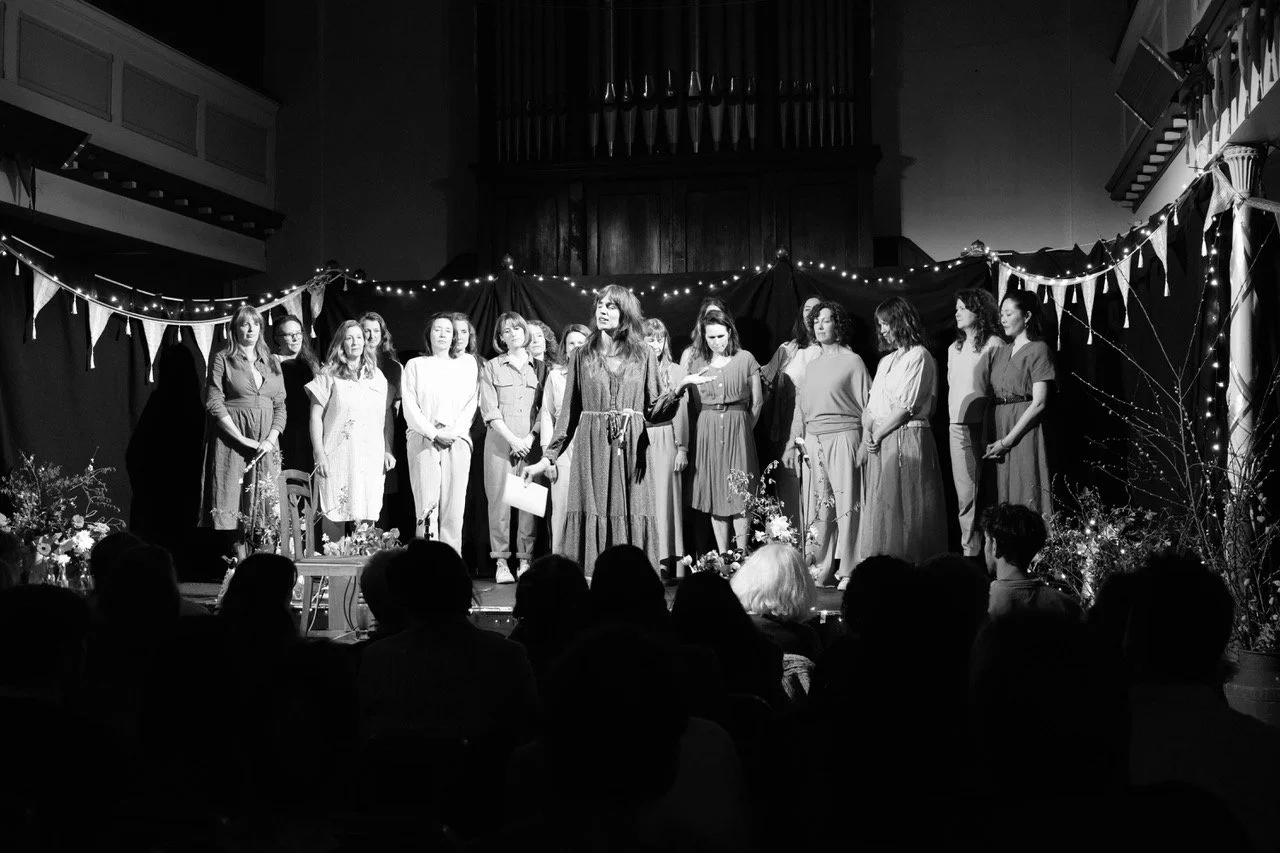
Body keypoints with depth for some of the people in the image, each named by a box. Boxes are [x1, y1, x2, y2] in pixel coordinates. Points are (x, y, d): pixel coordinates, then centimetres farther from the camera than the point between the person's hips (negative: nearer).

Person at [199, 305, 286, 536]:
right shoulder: (222, 359, 2)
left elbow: (280, 406, 11)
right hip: (231, 438, -4)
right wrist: (242, 439, -13)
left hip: (265, 443, 4)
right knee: (227, 506, -6)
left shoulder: (272, 362, 14)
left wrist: (271, 439, -5)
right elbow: (214, 403, -6)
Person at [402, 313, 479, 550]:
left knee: (454, 506, -4)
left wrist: (453, 431, -7)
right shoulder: (415, 365, 12)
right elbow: (409, 406, 4)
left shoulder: (468, 364, 15)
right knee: (426, 505, -8)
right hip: (423, 440, -1)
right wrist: (433, 433, -8)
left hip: (457, 441, 1)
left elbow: (472, 403, 7)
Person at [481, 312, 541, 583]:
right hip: (499, 442, -1)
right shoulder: (491, 367, 9)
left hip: (530, 444, 1)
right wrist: (512, 439, -9)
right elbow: (489, 410, 1)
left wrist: (531, 438, -6)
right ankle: (501, 563, -1)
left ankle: (525, 560, 2)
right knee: (500, 500, -4)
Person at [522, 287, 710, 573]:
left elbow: (653, 412, 4)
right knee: (592, 516, -3)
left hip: (630, 451, 0)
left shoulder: (643, 356, 8)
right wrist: (549, 457, 5)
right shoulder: (583, 356, 8)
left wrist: (679, 388, -12)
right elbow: (569, 412, 10)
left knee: (631, 519, -2)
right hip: (592, 450, 0)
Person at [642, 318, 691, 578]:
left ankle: (665, 561, 3)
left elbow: (680, 413, 5)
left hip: (665, 442, 0)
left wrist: (682, 448, 0)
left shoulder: (676, 372, 5)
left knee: (663, 498, 0)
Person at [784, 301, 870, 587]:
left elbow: (867, 405, -2)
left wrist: (867, 443, -8)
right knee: (817, 507, 4)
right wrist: (793, 443, 11)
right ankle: (820, 570, 11)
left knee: (846, 503, -4)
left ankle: (847, 571, 2)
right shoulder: (811, 365, 16)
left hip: (843, 438, -5)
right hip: (812, 441, 5)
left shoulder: (852, 361, 0)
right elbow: (800, 407, 18)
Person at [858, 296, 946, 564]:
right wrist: (866, 434, 0)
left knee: (902, 509, -7)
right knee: (878, 509, 5)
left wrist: (877, 435, -9)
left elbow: (907, 407, -13)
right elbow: (871, 404, 16)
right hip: (880, 442, 8)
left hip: (907, 438, -8)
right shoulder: (886, 360, 20)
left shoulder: (919, 356, -5)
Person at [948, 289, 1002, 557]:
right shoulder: (954, 349, 19)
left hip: (982, 425, -6)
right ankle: (970, 550, 5)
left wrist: (991, 431, -14)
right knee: (965, 494, 3)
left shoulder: (993, 345, -3)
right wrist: (952, 419, 13)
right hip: (957, 428, 6)